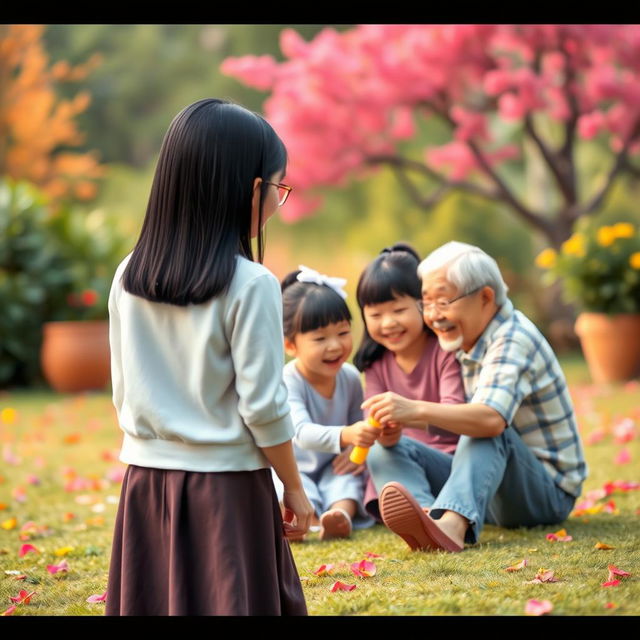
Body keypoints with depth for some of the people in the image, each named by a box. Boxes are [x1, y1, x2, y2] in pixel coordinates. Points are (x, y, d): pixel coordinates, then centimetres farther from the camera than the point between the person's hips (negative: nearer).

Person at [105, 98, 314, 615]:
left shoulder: (129, 279, 3)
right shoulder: (250, 285, -13)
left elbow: (124, 392, 10)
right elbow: (262, 404, -12)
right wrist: (295, 489, -1)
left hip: (146, 481, 5)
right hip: (226, 487, -5)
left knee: (154, 599, 10)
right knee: (231, 602, 4)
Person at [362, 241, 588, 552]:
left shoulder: (513, 340, -20)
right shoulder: (471, 338, 9)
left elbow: (492, 419, -38)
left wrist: (417, 410, -51)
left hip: (549, 492, -8)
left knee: (488, 437, -37)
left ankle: (452, 523, -63)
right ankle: (429, 517, -42)